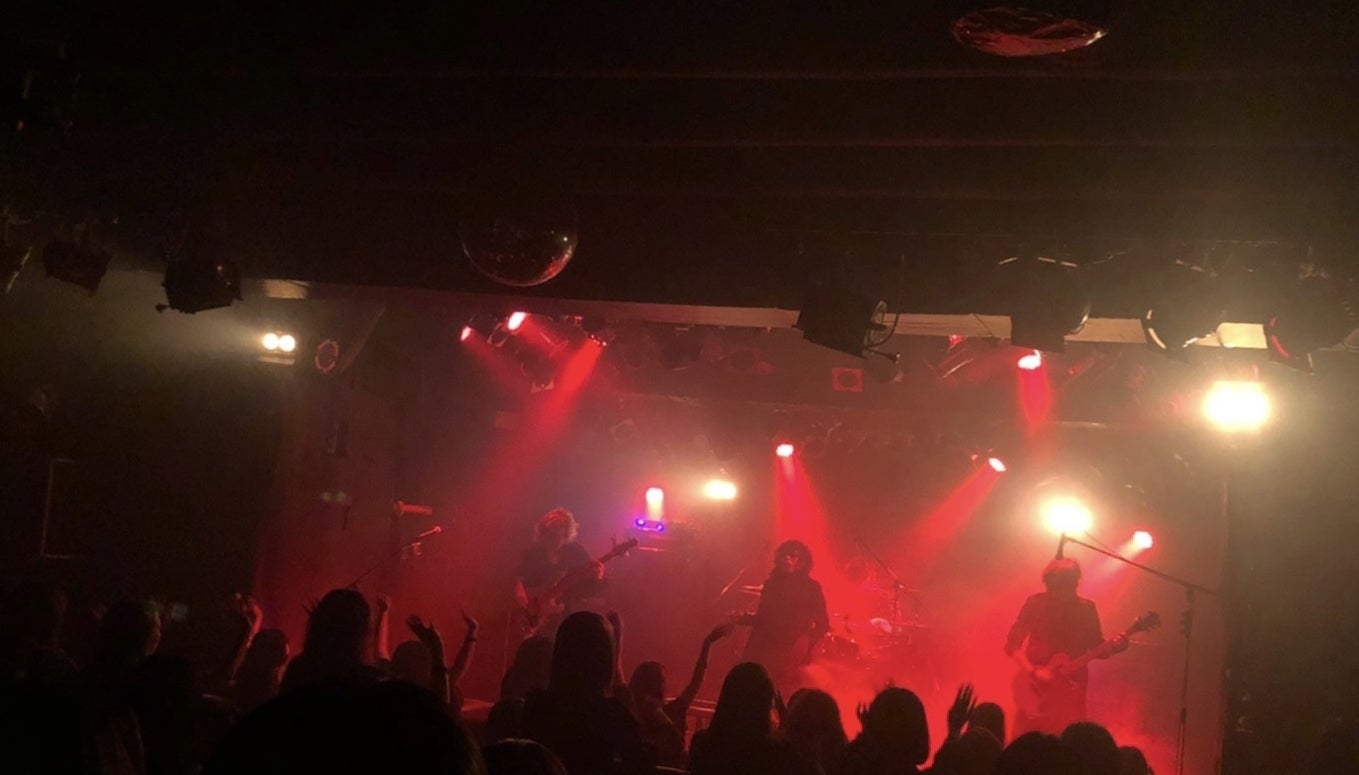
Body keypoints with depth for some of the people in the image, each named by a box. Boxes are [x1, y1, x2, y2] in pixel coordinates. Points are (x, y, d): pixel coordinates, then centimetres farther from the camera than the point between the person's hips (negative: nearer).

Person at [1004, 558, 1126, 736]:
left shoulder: (1086, 609, 0)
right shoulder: (1036, 604, -7)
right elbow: (1012, 643, -6)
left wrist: (1113, 647, -15)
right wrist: (1033, 672, -18)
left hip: (1070, 687, 2)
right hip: (1034, 687, -2)